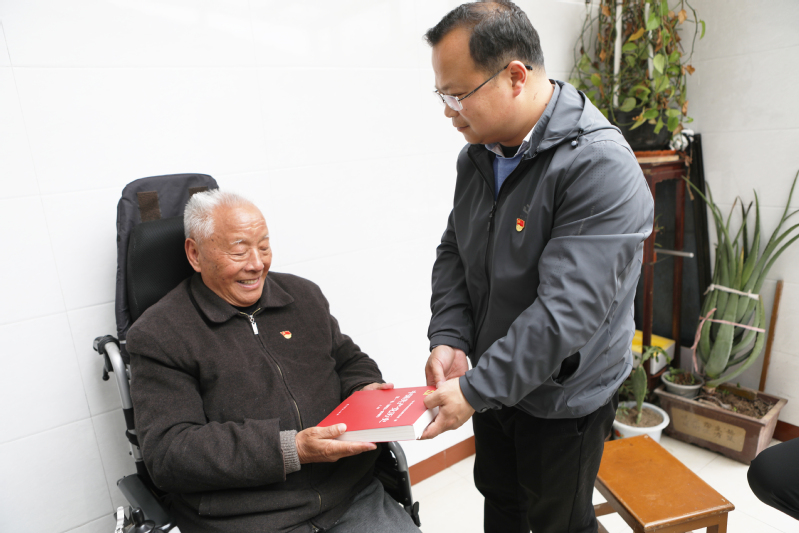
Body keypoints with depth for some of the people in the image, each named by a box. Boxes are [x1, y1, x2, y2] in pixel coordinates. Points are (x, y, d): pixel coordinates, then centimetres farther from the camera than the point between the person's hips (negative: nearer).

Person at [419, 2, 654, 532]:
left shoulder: (601, 168, -27)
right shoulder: (478, 153, -2)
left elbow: (565, 311, -32)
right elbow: (454, 251, 3)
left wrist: (476, 389, -28)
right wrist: (450, 339, -12)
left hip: (564, 396, -6)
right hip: (493, 382, 6)